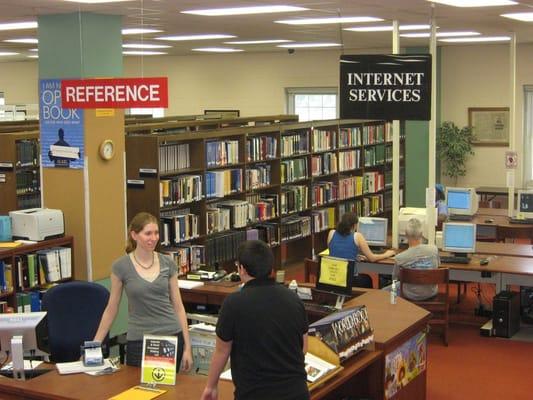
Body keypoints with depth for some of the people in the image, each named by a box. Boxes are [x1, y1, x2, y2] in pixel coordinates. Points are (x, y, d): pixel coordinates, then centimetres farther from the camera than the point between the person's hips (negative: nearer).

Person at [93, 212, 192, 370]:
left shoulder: (168, 263, 1)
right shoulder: (121, 266, -5)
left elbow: (178, 306, 4)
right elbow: (111, 308, 3)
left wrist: (187, 346, 1)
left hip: (172, 338, 2)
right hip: (139, 341, -2)